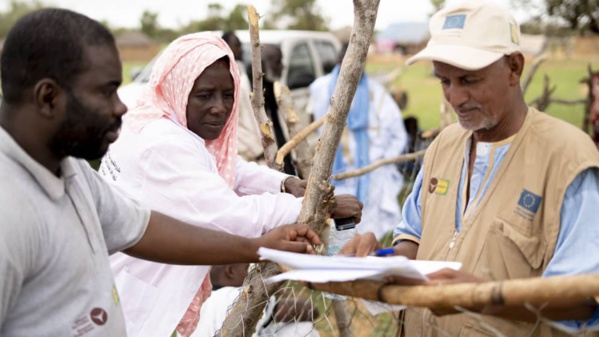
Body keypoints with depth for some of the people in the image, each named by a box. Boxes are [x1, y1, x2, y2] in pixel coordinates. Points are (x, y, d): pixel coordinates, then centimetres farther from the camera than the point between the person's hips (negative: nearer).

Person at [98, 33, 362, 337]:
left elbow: (229, 170, 13)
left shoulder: (178, 127, 6)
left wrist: (286, 183, -6)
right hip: (121, 300, -10)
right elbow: (230, 216, -31)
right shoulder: (162, 144, -26)